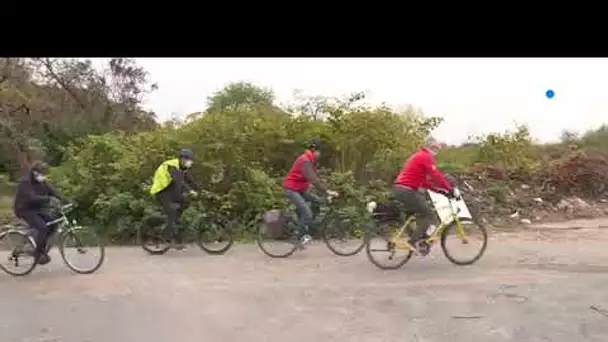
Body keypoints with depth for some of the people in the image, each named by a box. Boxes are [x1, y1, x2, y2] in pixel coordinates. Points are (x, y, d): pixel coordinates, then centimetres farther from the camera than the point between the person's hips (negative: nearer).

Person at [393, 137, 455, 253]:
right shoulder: (426, 157, -7)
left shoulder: (418, 156, 25)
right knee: (429, 214, -3)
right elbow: (436, 176, -16)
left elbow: (423, 180, 25)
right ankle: (416, 241, -5)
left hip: (399, 188, 10)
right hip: (406, 191, -10)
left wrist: (438, 189, 18)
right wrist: (450, 189, -11)